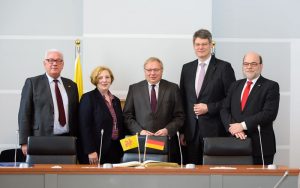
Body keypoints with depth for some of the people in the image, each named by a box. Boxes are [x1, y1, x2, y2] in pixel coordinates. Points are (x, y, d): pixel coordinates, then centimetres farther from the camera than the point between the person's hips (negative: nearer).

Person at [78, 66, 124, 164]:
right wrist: (90, 151, -17)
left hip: (115, 151, 6)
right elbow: (84, 126, -11)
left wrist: (122, 149, 13)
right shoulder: (88, 98, -4)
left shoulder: (116, 100, 16)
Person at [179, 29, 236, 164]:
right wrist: (182, 131, 9)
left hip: (214, 130, -4)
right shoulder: (187, 68, 13)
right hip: (191, 131, 4)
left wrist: (209, 108, -12)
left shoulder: (224, 68, -1)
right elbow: (183, 101, 14)